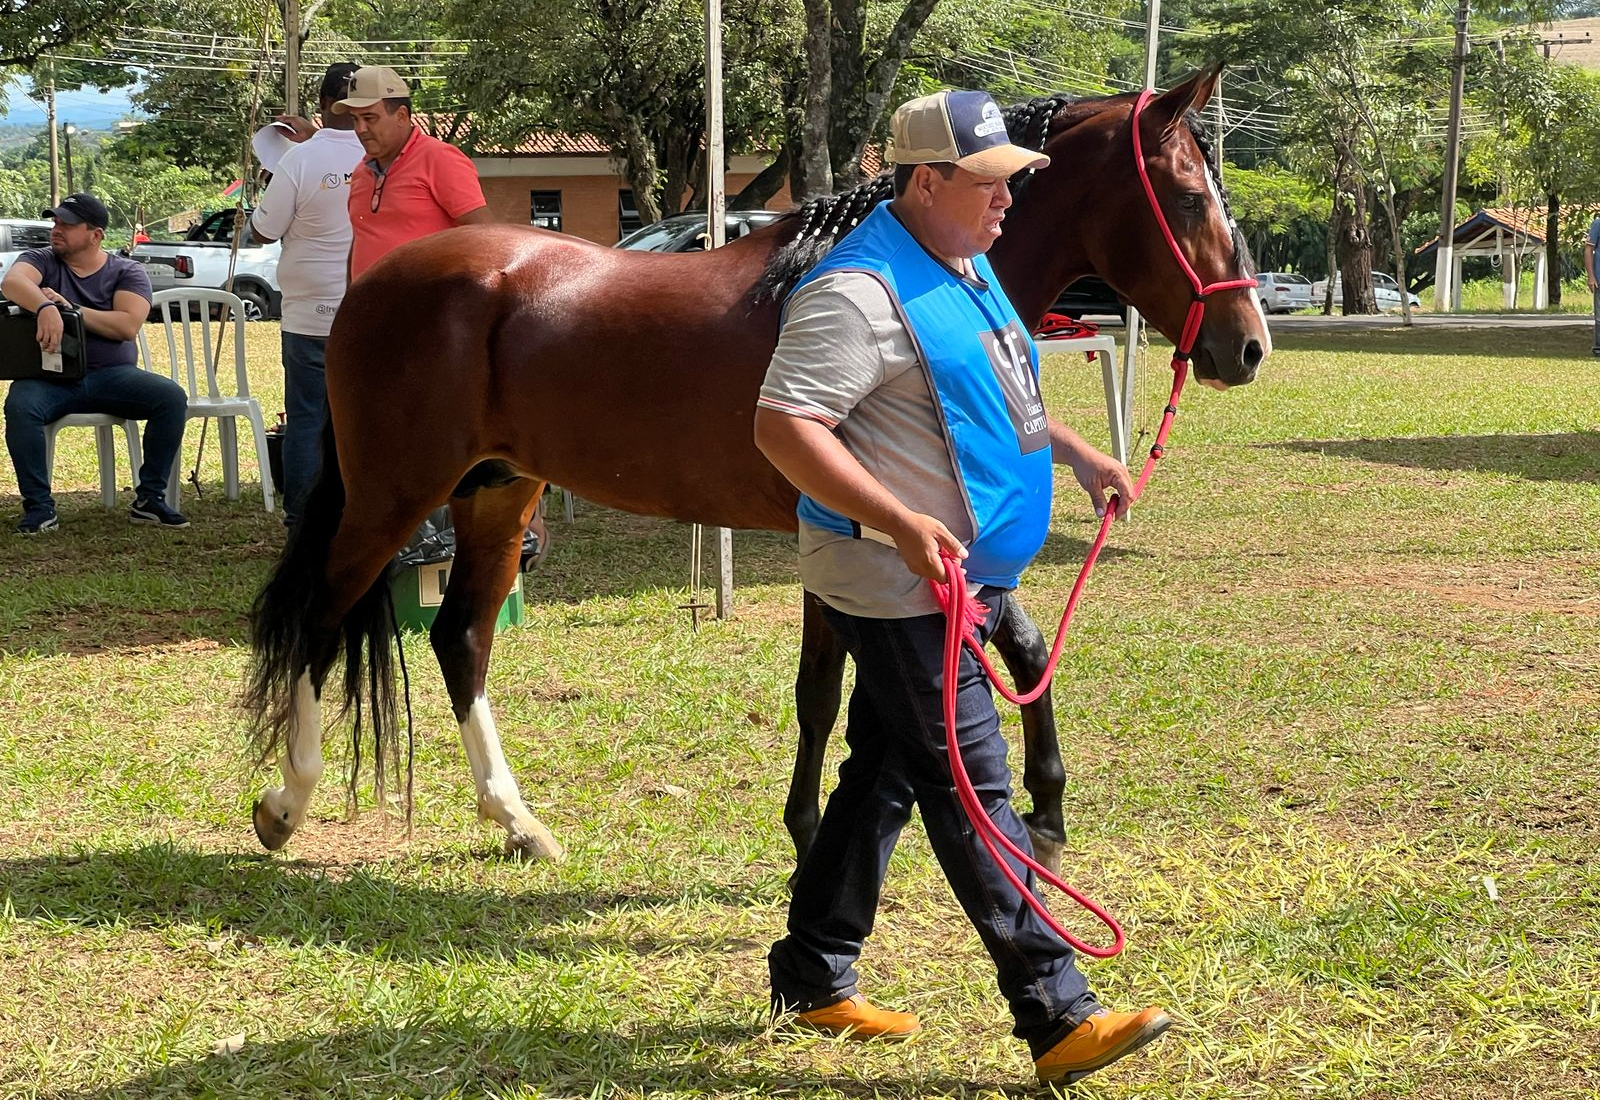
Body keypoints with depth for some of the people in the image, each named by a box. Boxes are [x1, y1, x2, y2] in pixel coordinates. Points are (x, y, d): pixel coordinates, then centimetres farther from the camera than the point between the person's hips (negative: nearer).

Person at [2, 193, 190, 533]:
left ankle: (149, 499, -15)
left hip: (112, 374, 1)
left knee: (172, 397, -25)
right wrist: (46, 308, -39)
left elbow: (128, 325, -11)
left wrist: (70, 308, -16)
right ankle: (39, 507, -23)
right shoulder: (41, 261, 8)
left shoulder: (127, 271, 7)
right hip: (51, 376, -1)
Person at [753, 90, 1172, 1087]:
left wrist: (1080, 455, 24)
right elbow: (783, 428, -26)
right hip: (900, 590, -10)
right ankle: (1058, 1018, -6)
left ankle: (815, 978, 28)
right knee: (972, 791, -8)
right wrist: (902, 522, -33)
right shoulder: (860, 292, -20)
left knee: (885, 774, 16)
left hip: (962, 582, 10)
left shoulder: (967, 269, 13)